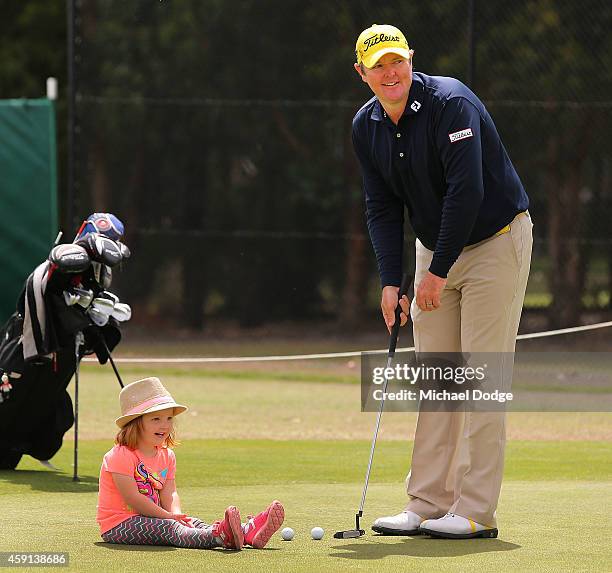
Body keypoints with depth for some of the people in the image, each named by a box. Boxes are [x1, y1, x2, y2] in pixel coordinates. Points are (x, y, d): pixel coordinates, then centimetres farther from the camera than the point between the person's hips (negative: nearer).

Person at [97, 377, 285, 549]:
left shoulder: (166, 456, 11)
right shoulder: (120, 456, -15)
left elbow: (169, 494, 3)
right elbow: (132, 498, -21)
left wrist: (176, 514, -20)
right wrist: (169, 517, -19)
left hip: (150, 518, 8)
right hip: (119, 524, -8)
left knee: (191, 523, -14)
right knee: (168, 528, -31)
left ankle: (248, 531, -33)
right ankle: (219, 536, -57)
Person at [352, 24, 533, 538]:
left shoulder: (451, 103, -22)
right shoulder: (366, 127, 0)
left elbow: (466, 191, -26)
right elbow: (382, 207, 4)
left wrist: (438, 271, -24)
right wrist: (391, 280, -7)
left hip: (496, 240, -7)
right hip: (435, 251, 7)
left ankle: (477, 511, -10)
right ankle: (428, 505, 8)